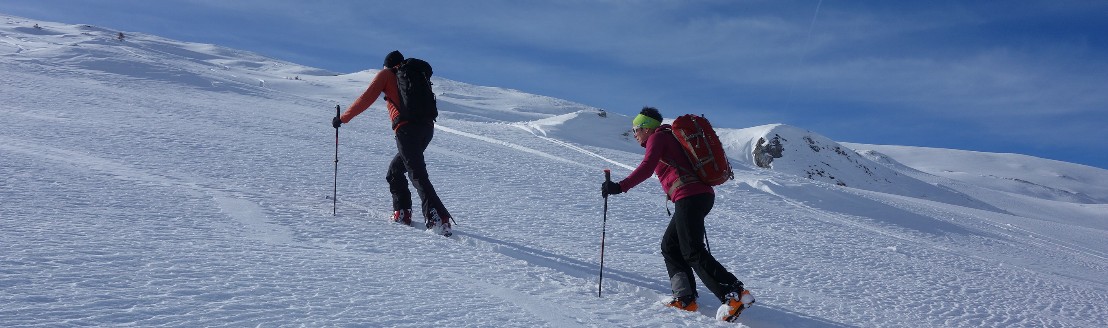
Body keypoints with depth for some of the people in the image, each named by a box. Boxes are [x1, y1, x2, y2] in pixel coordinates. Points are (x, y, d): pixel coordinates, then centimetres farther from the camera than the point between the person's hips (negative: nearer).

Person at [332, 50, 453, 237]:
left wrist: (343, 118, 13)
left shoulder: (386, 74, 13)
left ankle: (438, 219, -27)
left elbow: (366, 99, 6)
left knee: (418, 175, -13)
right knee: (395, 169, 21)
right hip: (427, 127, 6)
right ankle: (402, 213, 15)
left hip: (406, 128, -6)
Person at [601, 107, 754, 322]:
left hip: (689, 197, -10)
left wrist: (620, 187, -16)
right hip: (703, 194, 10)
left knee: (692, 252, -13)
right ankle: (685, 298, 3)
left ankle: (735, 294, -21)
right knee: (670, 246, 13)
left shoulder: (657, 137, 2)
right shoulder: (671, 137, 28)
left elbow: (646, 168, -13)